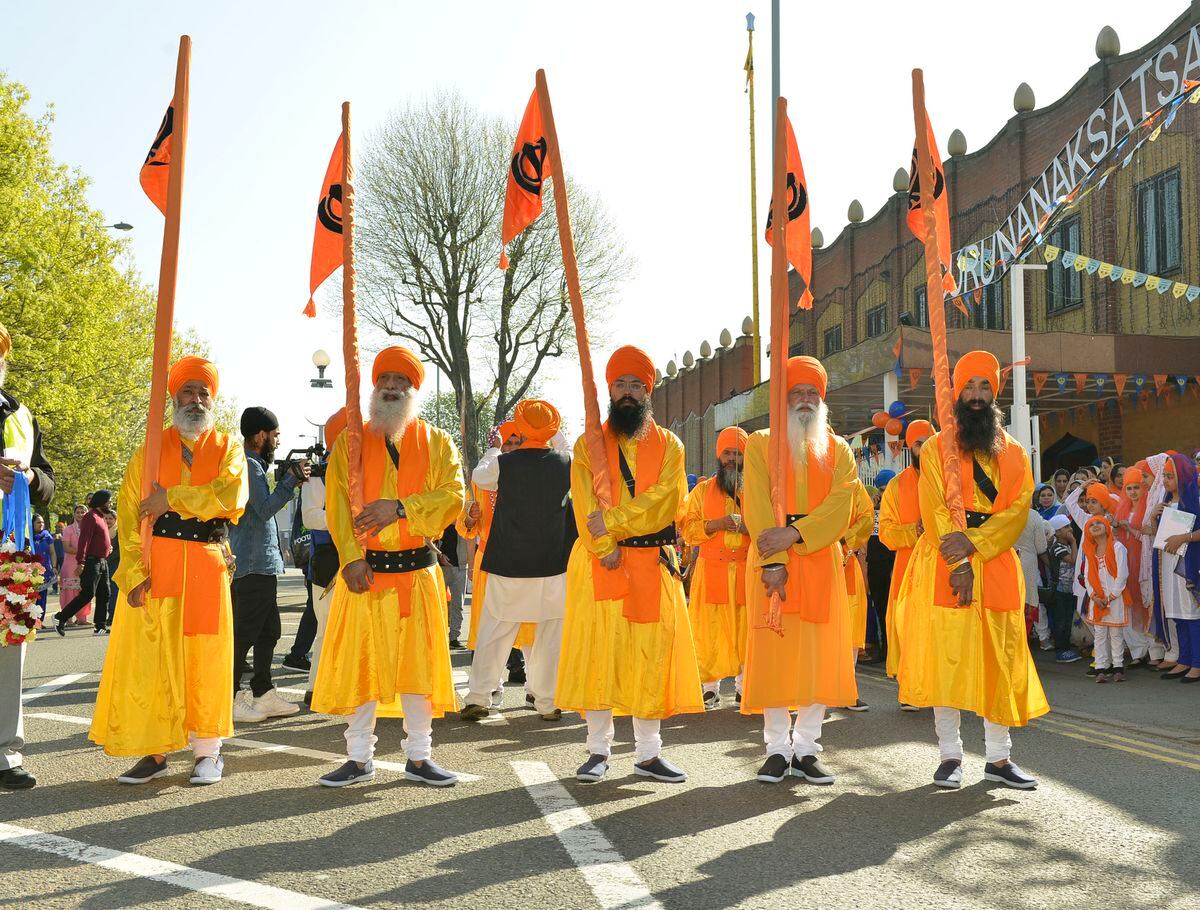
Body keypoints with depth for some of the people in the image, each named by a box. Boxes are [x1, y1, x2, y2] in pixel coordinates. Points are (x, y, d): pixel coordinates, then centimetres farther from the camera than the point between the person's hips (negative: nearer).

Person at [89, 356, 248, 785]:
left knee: (205, 659, 2)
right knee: (149, 658, 0)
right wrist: (135, 572, -10)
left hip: (206, 568, -1)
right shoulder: (150, 450, 11)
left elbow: (231, 496, -11)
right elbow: (129, 515, 2)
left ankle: (207, 752, 10)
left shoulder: (228, 448, 9)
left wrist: (172, 498, -14)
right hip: (154, 567, 1)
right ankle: (154, 752, 9)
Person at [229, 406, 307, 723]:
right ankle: (230, 700, 0)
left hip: (260, 564, 11)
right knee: (245, 632, -5)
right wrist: (291, 480, -14)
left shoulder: (253, 464, 18)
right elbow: (265, 509, -19)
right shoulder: (248, 465, -14)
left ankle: (263, 695, 20)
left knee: (269, 630, 14)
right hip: (254, 564, -11)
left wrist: (288, 482, 13)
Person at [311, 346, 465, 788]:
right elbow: (337, 503, -2)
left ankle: (419, 757, 16)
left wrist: (400, 508, -19)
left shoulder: (436, 443, 8)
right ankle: (359, 759, 15)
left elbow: (452, 496, -5)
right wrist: (351, 557, -16)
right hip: (364, 569, 0)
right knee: (359, 663, 3)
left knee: (418, 663, 4)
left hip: (418, 571, 0)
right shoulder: (350, 443, 7)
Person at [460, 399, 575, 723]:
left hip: (507, 565, -1)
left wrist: (493, 449, 27)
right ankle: (548, 703, 11)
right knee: (550, 635, 9)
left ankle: (477, 697, 8)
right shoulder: (565, 464, -6)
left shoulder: (504, 463, -9)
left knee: (494, 630, 9)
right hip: (553, 566, 1)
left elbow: (479, 477, 11)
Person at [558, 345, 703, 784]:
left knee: (651, 654, 3)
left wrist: (613, 521, -17)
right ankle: (599, 749, 11)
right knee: (597, 653, 0)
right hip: (598, 566, -1)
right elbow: (585, 506, -4)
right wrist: (607, 550, -16)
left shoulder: (669, 446, 7)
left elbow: (662, 499, -8)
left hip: (652, 565, 1)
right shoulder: (588, 444, 7)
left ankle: (648, 753, 13)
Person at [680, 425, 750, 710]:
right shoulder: (703, 490, 11)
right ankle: (710, 688, 7)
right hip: (711, 571, 0)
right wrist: (716, 524, -11)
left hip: (748, 569, 0)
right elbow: (688, 529, 5)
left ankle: (745, 687, 11)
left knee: (747, 630, -1)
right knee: (710, 631, -2)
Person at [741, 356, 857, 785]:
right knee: (773, 652, -2)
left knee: (820, 654, 1)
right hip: (774, 560, -2)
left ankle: (806, 747, 8)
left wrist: (794, 534, -18)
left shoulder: (837, 449, 11)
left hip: (820, 559, 2)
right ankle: (778, 747, 6)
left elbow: (840, 504, -4)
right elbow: (758, 507, -4)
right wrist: (772, 561, -16)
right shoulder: (760, 444, 6)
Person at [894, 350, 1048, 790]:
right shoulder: (936, 448, 5)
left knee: (999, 661, 3)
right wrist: (957, 563, -16)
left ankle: (998, 758, 11)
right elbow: (935, 511, -5)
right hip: (944, 566, -2)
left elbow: (1018, 510, -1)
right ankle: (950, 755, 5)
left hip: (996, 565, 3)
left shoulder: (1013, 453, 12)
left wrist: (973, 542, -16)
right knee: (944, 659, -4)